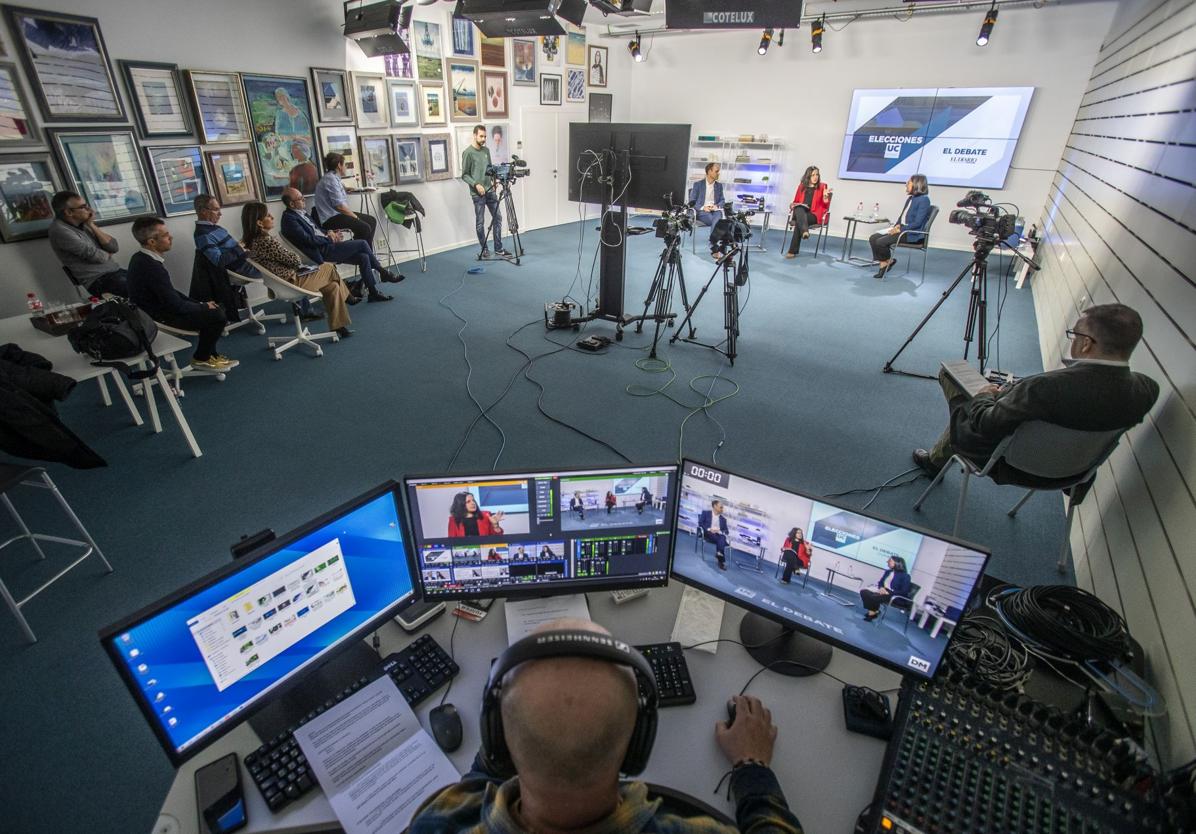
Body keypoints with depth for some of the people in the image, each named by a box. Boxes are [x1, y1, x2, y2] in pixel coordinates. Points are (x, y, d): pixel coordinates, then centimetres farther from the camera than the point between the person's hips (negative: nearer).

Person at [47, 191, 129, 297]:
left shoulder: (84, 223, 12)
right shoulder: (59, 230, -10)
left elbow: (115, 248, 4)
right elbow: (97, 256, -15)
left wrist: (92, 225, -2)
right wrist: (108, 254, 7)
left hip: (116, 272, 8)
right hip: (98, 280, -8)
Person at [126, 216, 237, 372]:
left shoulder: (141, 258, 4)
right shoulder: (152, 266, -27)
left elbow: (170, 293, 9)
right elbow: (175, 305, -24)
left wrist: (199, 303, 7)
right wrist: (203, 306, -8)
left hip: (156, 308, 10)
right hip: (159, 318, -10)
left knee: (212, 309, 14)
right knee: (217, 316, -10)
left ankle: (210, 355, 22)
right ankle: (201, 359, 9)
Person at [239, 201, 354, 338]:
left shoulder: (252, 240, 3)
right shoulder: (266, 241, -26)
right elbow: (293, 259, -17)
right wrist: (299, 261, 4)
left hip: (280, 283, 9)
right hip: (292, 282, -9)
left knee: (332, 286, 12)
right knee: (329, 268, 9)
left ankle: (338, 327, 17)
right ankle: (347, 296, 30)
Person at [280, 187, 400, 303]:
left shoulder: (301, 213, 18)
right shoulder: (289, 218, -11)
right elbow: (308, 239, -19)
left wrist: (329, 234, 6)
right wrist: (329, 238, -9)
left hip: (325, 245, 9)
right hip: (321, 252, -9)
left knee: (363, 257, -4)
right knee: (362, 244, -12)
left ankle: (373, 292, -1)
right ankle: (383, 273, 4)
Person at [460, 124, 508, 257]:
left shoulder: (486, 150, 11)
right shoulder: (468, 153, -8)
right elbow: (464, 175, -8)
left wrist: (493, 179, 3)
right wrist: (476, 184, -19)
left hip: (490, 190, 6)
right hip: (477, 193, -6)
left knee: (497, 217, 3)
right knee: (480, 222, 0)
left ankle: (498, 248, 9)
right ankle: (484, 249, 12)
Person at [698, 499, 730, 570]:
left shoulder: (723, 518, 24)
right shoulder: (705, 513, 15)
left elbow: (726, 531, 16)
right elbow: (700, 523, 3)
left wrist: (720, 531, -7)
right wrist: (709, 529, -12)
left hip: (719, 534, 3)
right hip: (708, 533, -3)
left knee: (722, 538, -35)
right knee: (720, 540, -35)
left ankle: (720, 561, -41)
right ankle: (722, 560, -40)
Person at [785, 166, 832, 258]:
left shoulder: (822, 186, 9)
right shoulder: (802, 186, 16)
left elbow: (825, 206, 5)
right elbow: (795, 201, 22)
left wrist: (825, 196, -14)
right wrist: (793, 205, -1)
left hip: (814, 215, -2)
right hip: (800, 213, 2)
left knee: (799, 222, -33)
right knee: (799, 209, -35)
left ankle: (793, 251, -37)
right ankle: (805, 231, -60)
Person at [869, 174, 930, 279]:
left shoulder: (924, 200, -11)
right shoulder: (910, 198, 15)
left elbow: (917, 223, -18)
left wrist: (899, 229, -18)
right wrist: (896, 226, -1)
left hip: (912, 233, -9)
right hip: (901, 228, 9)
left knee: (881, 242, -26)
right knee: (873, 238, -9)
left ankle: (889, 261, 2)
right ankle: (883, 264, -6)